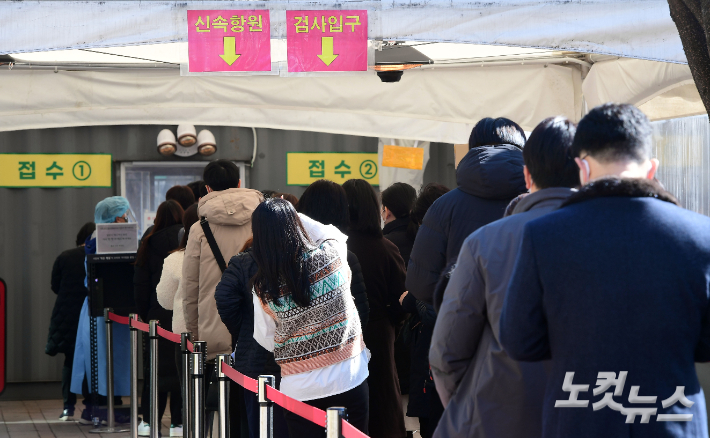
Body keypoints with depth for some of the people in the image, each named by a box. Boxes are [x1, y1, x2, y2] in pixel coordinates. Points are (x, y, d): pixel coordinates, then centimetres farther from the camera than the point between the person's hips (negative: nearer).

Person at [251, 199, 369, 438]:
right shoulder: (332, 255, -12)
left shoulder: (263, 287, -11)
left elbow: (266, 340, 1)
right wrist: (290, 218, 16)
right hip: (349, 379, 0)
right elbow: (334, 233, 14)